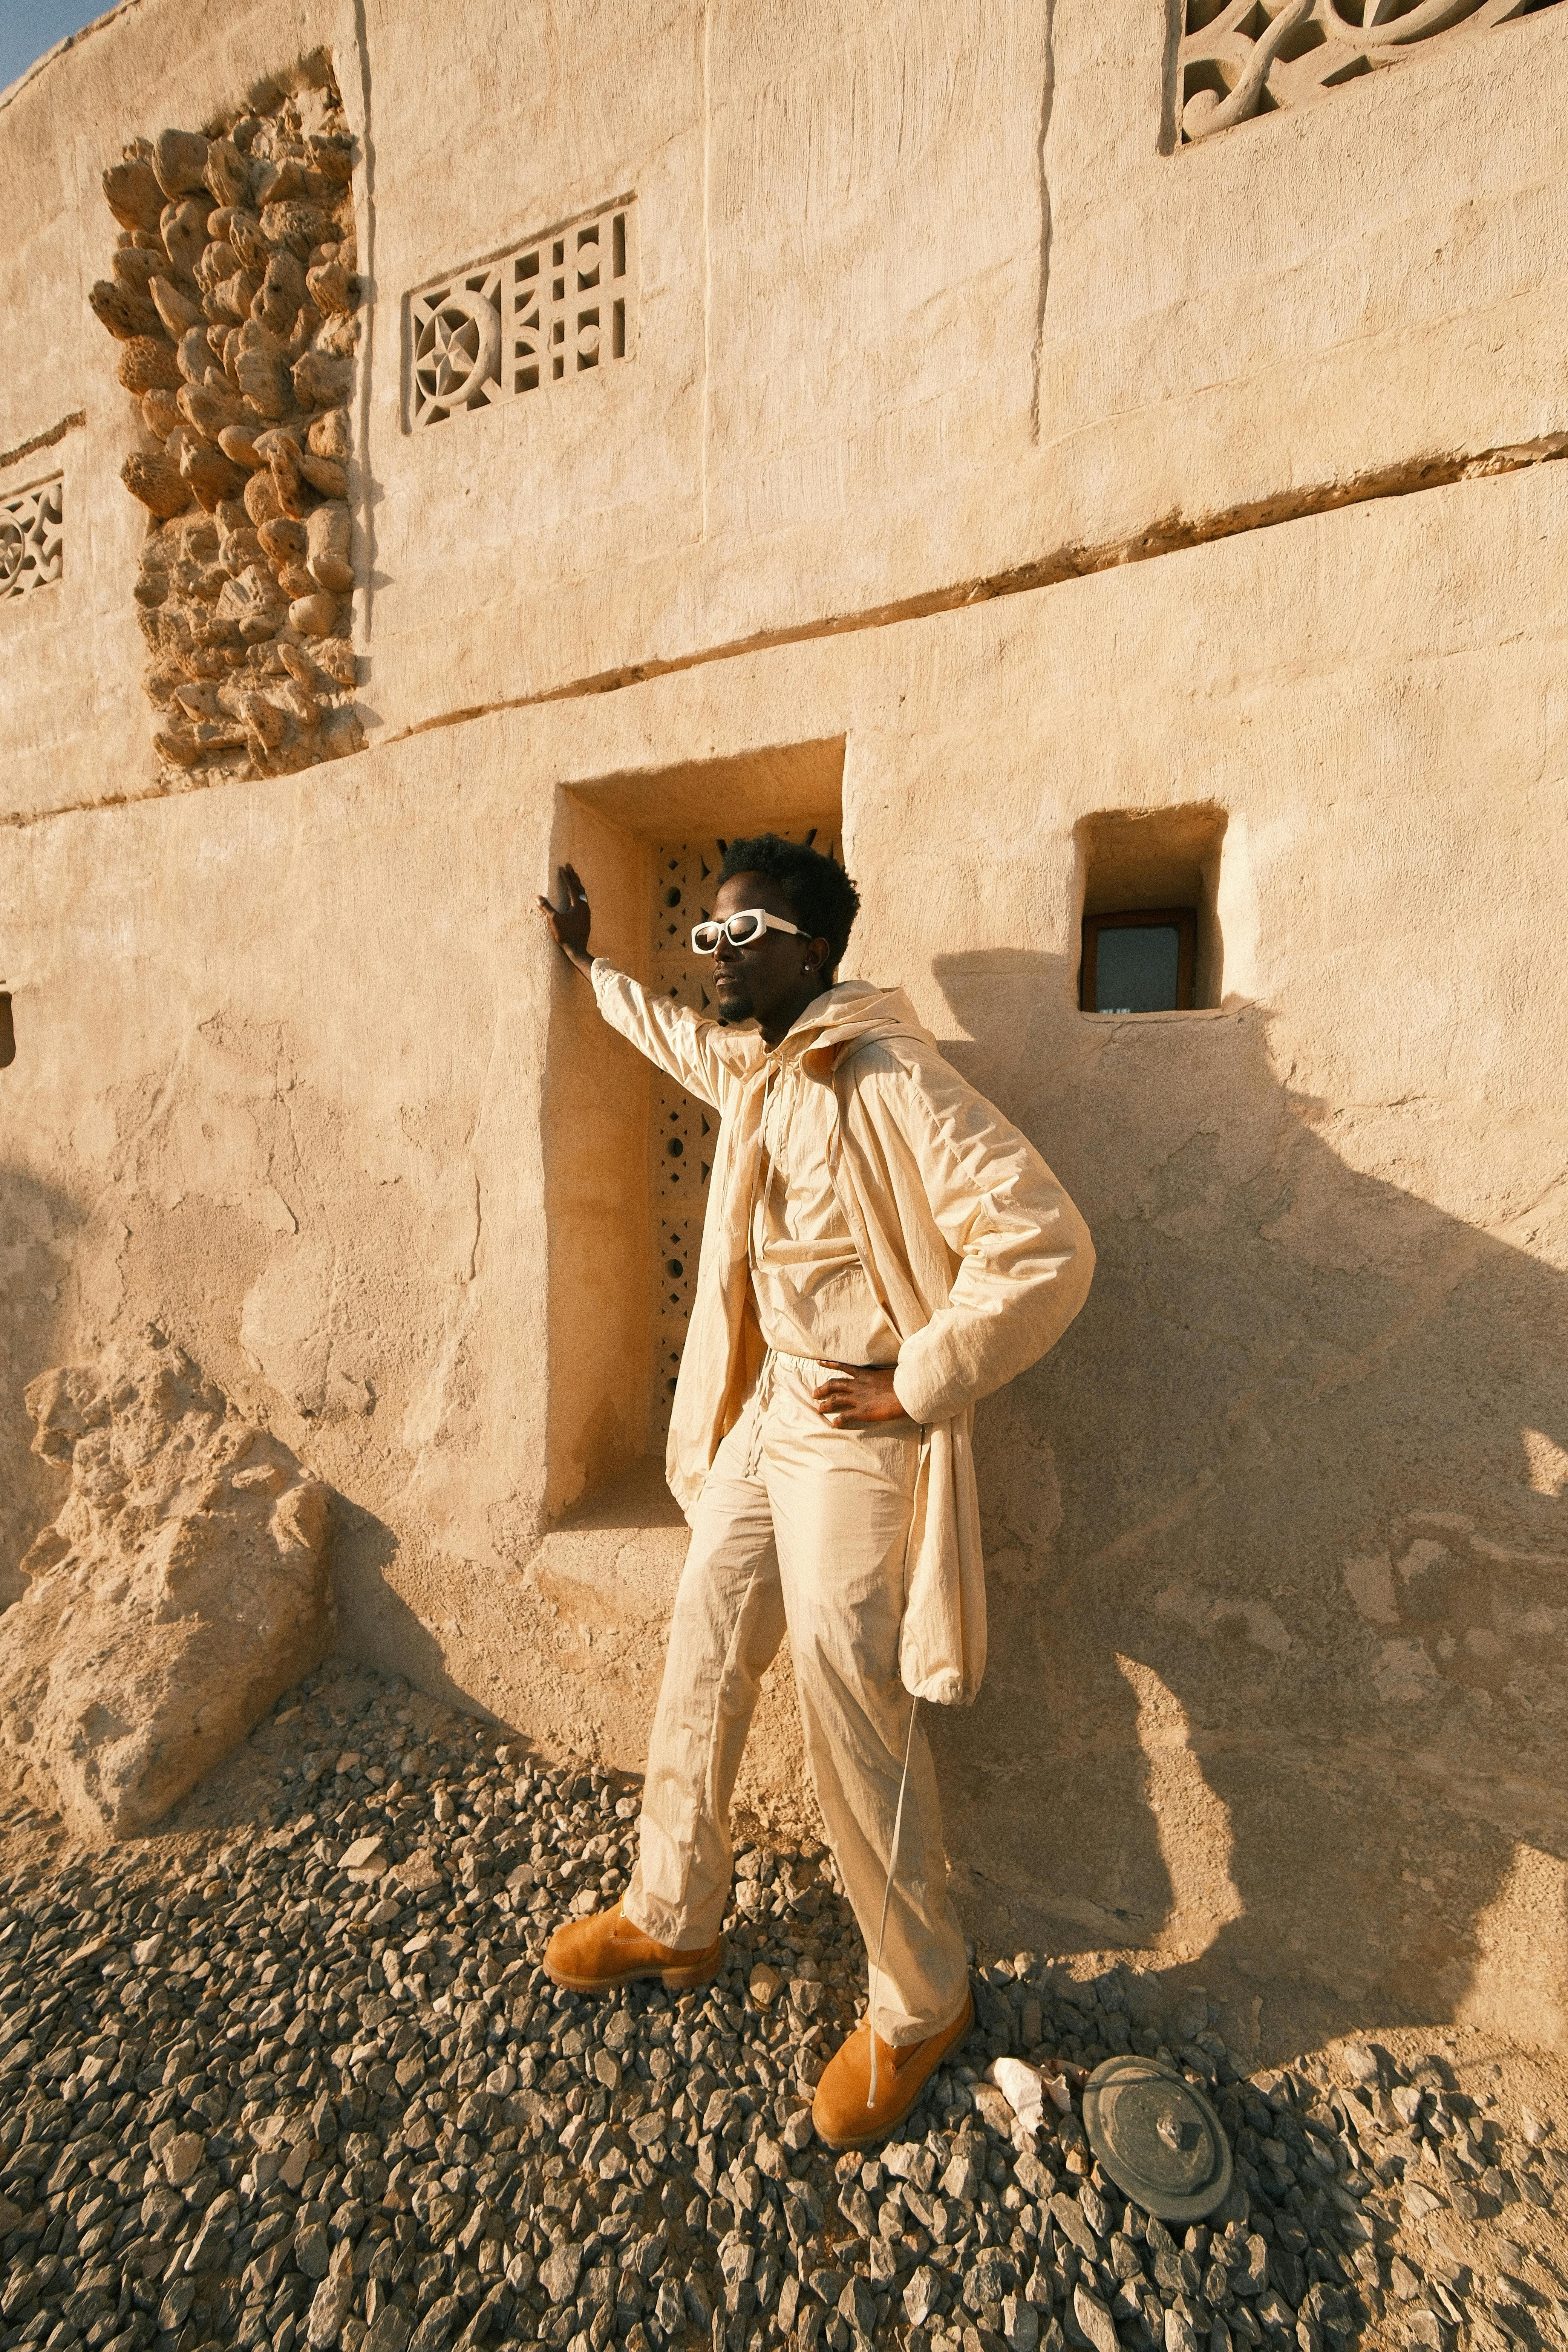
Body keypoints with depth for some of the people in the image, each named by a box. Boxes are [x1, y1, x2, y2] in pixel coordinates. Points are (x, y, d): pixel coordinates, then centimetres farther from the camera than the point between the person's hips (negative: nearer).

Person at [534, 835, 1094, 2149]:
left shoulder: (893, 1080, -18)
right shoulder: (748, 1067, 9)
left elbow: (1046, 1244, -25)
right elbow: (671, 1037, 34)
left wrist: (915, 1388, -19)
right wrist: (587, 963, 43)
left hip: (855, 1434, -8)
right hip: (763, 1408, 8)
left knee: (852, 1719, 5)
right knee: (701, 1668, 18)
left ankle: (921, 2005, 35)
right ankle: (672, 1919, 45)